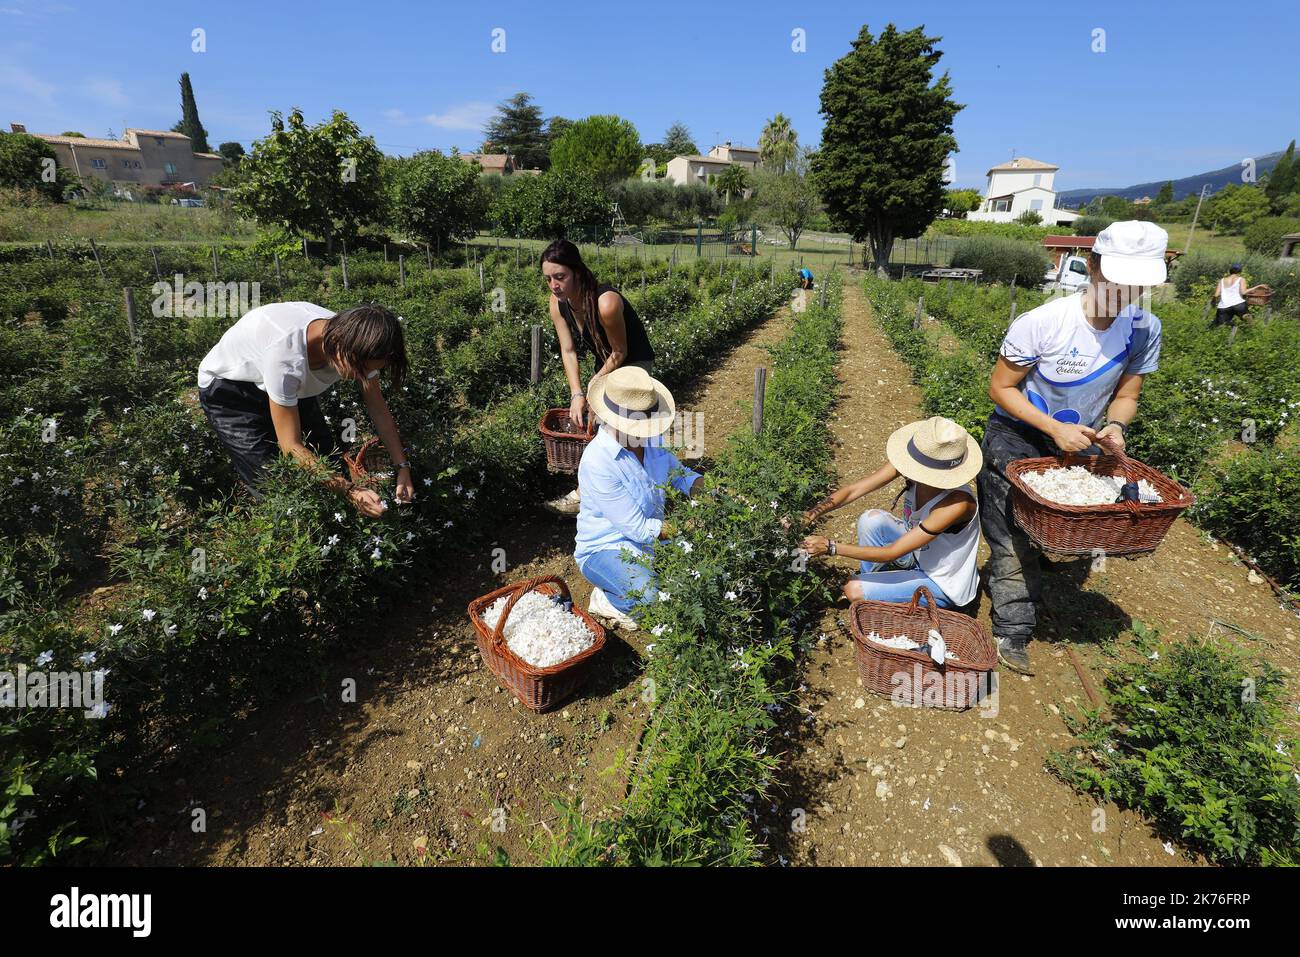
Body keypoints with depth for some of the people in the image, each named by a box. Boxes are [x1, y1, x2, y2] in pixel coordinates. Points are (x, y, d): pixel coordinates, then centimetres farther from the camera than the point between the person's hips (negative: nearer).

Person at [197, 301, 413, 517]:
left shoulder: (352, 338, -26)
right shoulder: (286, 355, -43)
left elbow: (379, 410, -12)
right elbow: (290, 446, -34)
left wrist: (403, 466, -19)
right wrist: (350, 491, -37)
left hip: (290, 385, 5)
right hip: (228, 388, -5)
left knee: (330, 466, -2)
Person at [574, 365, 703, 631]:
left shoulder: (649, 438, -6)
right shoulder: (598, 462, -27)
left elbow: (679, 473, 10)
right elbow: (637, 528, -24)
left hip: (648, 542, 7)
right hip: (605, 549, -7)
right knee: (657, 598, -32)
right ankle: (606, 601, 0)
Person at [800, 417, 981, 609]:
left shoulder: (957, 503, -37)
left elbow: (892, 553, -33)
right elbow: (853, 490, -19)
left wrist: (830, 547, -33)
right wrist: (812, 513, -32)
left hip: (944, 585, -6)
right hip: (919, 554, 7)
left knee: (854, 590, -18)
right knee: (872, 519, -15)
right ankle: (872, 579, 9)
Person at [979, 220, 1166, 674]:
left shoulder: (1144, 329, -10)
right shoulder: (1042, 322, -25)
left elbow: (1126, 394, 2)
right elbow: (1001, 387, -17)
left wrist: (1114, 426, -21)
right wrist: (1054, 428, -26)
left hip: (1078, 445, 5)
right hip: (1017, 440, -5)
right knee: (1014, 541, -4)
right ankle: (1012, 633, 10)